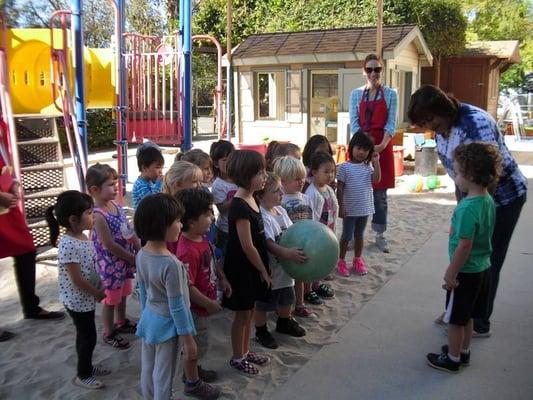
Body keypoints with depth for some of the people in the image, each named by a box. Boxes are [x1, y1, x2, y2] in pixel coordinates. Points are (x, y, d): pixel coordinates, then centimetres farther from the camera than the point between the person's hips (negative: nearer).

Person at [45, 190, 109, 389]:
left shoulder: (82, 237, 0)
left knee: (86, 335, 23)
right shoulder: (68, 245, -29)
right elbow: (77, 280, -25)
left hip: (86, 298, 8)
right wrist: (98, 293, -13)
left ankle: (87, 366, 41)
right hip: (78, 300, -8)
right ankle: (83, 375, 26)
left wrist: (99, 288, 8)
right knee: (88, 337, 7)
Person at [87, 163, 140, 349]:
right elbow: (110, 246, -25)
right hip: (111, 265, -8)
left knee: (123, 294, 25)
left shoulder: (116, 205, -1)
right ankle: (109, 333, 29)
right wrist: (134, 258, -18)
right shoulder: (98, 216, -26)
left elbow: (129, 231, 7)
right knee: (111, 299, 10)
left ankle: (121, 322, 47)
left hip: (125, 261, 8)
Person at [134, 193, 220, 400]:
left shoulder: (141, 255, -6)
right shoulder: (171, 264, -29)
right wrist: (188, 339, -12)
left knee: (147, 371, 21)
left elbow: (142, 291, 7)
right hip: (166, 324, -7)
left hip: (149, 319, 7)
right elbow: (177, 307, -22)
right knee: (163, 375, 9)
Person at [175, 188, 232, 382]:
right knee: (197, 346, 13)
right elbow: (186, 287, -31)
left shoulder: (202, 237, -4)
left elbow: (212, 260, 14)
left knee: (198, 345, 28)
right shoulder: (188, 251, -34)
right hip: (196, 308, -9)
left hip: (203, 304, 9)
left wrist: (222, 279, 10)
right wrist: (209, 303, -22)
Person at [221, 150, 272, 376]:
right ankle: (237, 358, 24)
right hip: (242, 268, -9)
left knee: (249, 311, 20)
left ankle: (245, 351, 36)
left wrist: (263, 268, 11)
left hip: (253, 268, 9)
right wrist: (263, 270, -12)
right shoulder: (239, 206, -24)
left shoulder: (251, 199, 4)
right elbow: (247, 246, -22)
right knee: (242, 314, 7)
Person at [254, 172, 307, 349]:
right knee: (263, 303, 10)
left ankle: (284, 323, 50)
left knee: (286, 298, 26)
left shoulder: (281, 211, 3)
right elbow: (267, 243, -31)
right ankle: (261, 331, 30)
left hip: (285, 266, 9)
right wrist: (287, 252, -41)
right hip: (268, 269, -9)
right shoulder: (261, 217, -25)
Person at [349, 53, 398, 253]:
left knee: (380, 194, 4)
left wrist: (381, 146, -19)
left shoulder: (390, 94, 3)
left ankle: (380, 235, 12)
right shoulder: (356, 94, 5)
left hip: (382, 147, -1)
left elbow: (391, 124, -4)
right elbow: (354, 123, -1)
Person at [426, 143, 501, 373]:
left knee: (455, 319, 9)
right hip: (482, 268, 8)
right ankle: (463, 351, 38)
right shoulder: (488, 201, 1)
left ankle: (452, 359, 24)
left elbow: (464, 245, -26)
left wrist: (451, 273, -16)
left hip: (465, 273, -8)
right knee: (467, 317, 23)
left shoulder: (467, 208, -27)